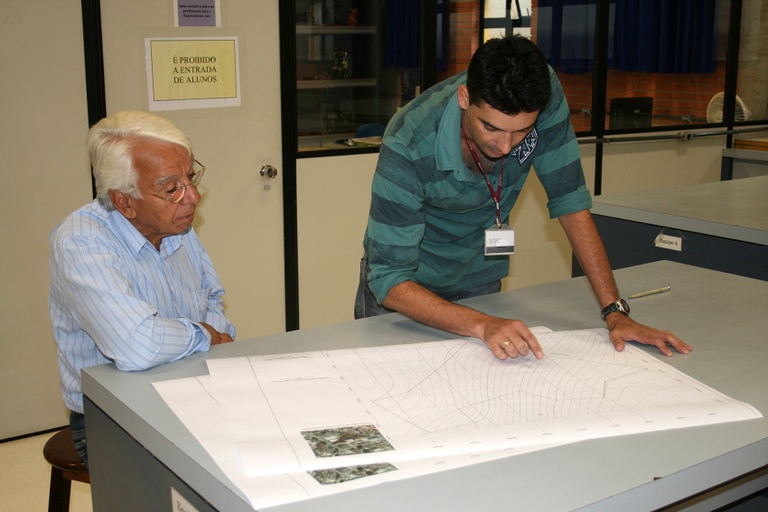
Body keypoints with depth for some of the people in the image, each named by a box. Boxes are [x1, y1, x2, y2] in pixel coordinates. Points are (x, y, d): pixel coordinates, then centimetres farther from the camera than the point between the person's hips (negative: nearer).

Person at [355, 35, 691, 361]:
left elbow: (570, 201, -18)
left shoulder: (543, 95, -26)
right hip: (408, 285, -2)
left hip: (479, 280, 3)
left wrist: (615, 312, -23)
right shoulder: (408, 144, -36)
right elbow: (389, 279, -35)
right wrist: (482, 325, -49)